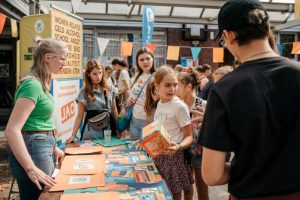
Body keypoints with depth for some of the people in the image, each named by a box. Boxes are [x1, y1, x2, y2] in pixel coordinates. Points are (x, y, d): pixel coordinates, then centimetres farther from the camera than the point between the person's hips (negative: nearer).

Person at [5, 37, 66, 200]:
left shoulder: (40, 83, 10)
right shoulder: (32, 84, -19)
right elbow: (11, 130, -26)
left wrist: (53, 147, 23)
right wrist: (31, 169, -28)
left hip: (43, 148, 10)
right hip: (33, 150, -10)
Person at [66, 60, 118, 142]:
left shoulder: (109, 90, 5)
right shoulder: (84, 92, -4)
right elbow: (80, 116, -4)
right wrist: (73, 134, -11)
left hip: (109, 130, 3)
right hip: (92, 132, -3)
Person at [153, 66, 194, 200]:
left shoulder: (180, 106, -16)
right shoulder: (160, 103, 5)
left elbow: (189, 136, -15)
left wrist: (178, 147, -32)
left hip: (173, 155, -6)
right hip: (158, 153, 6)